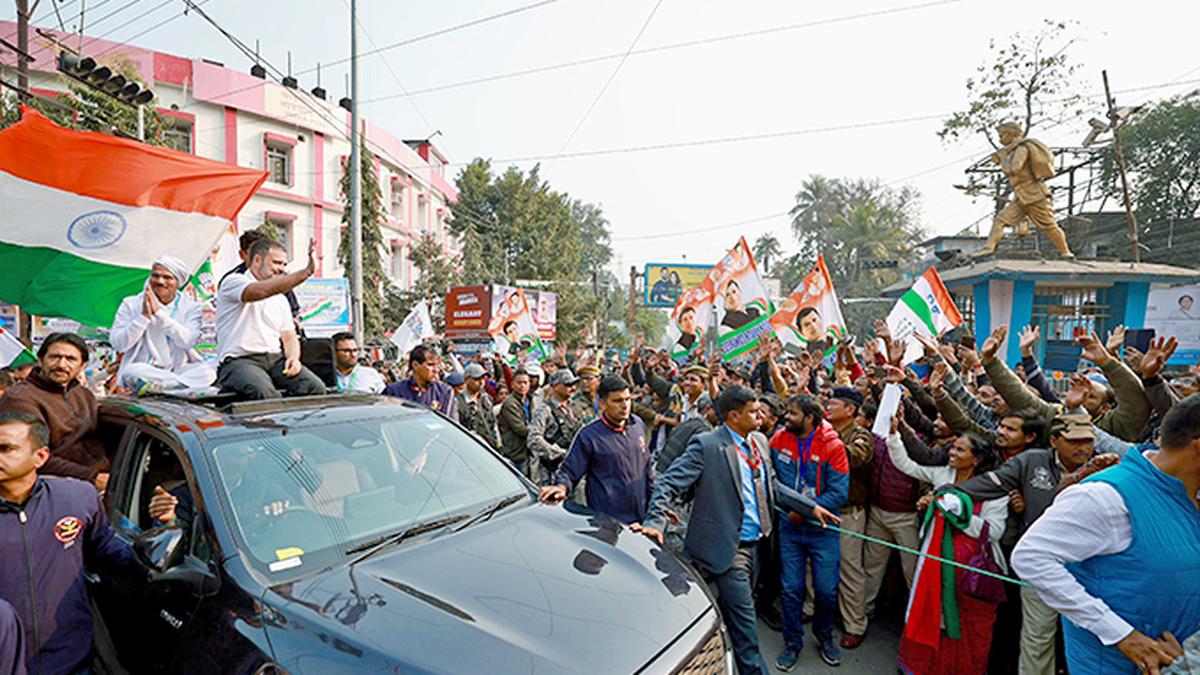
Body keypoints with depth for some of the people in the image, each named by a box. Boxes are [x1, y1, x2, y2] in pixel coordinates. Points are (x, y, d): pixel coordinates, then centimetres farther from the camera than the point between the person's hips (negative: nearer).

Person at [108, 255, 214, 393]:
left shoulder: (191, 307, 6)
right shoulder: (131, 304, 8)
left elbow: (187, 341, -12)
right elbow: (118, 344, -2)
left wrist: (159, 311, -14)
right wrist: (144, 315, -11)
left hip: (178, 369, 0)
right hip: (144, 368, 0)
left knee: (206, 372, -30)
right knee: (133, 372, -34)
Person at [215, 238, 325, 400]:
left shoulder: (281, 299, 23)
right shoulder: (233, 281, 2)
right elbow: (262, 291, -21)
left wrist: (293, 357, -5)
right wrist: (306, 272, -30)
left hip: (275, 359, 6)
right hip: (238, 360, -5)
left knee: (316, 387, -23)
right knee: (265, 392, -38)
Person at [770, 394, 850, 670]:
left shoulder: (832, 445, -15)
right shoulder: (779, 439, -6)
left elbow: (839, 493, -16)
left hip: (822, 527, -2)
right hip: (790, 526, 2)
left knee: (826, 590, 10)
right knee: (792, 589, 8)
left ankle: (824, 637, 37)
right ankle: (792, 643, 27)